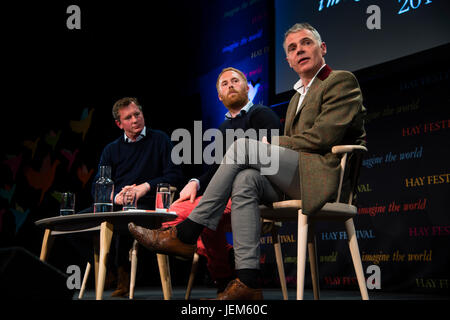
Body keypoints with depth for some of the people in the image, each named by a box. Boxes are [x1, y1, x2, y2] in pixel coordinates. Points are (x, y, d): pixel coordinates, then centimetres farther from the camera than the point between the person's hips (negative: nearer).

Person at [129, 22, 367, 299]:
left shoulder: (342, 81, 3)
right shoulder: (298, 95, 30)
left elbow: (323, 136, -11)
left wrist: (270, 144, -3)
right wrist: (267, 149, 2)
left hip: (324, 176, -8)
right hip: (297, 179, 8)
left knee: (243, 146, -20)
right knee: (245, 180, -22)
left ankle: (186, 235, -19)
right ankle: (248, 282, -29)